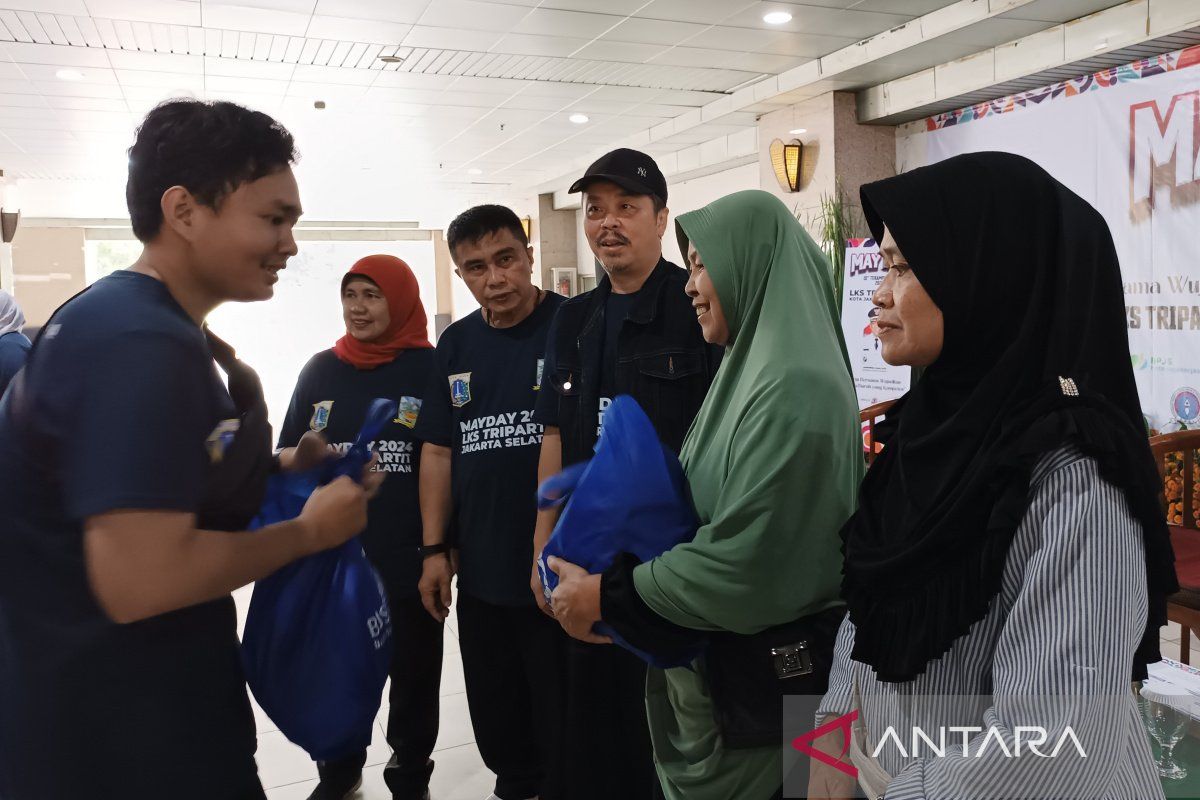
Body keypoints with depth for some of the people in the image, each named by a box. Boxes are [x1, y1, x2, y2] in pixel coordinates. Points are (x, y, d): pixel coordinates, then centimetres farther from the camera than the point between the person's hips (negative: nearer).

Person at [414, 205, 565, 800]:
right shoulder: (456, 345, 8)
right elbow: (438, 450, 10)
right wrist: (436, 549, 6)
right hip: (480, 571, 5)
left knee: (561, 718, 9)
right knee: (495, 718, 20)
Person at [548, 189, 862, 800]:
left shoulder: (793, 389, -24)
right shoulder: (753, 368, 7)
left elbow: (743, 565, -27)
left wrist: (606, 596, -17)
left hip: (763, 679, -8)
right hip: (710, 654, 8)